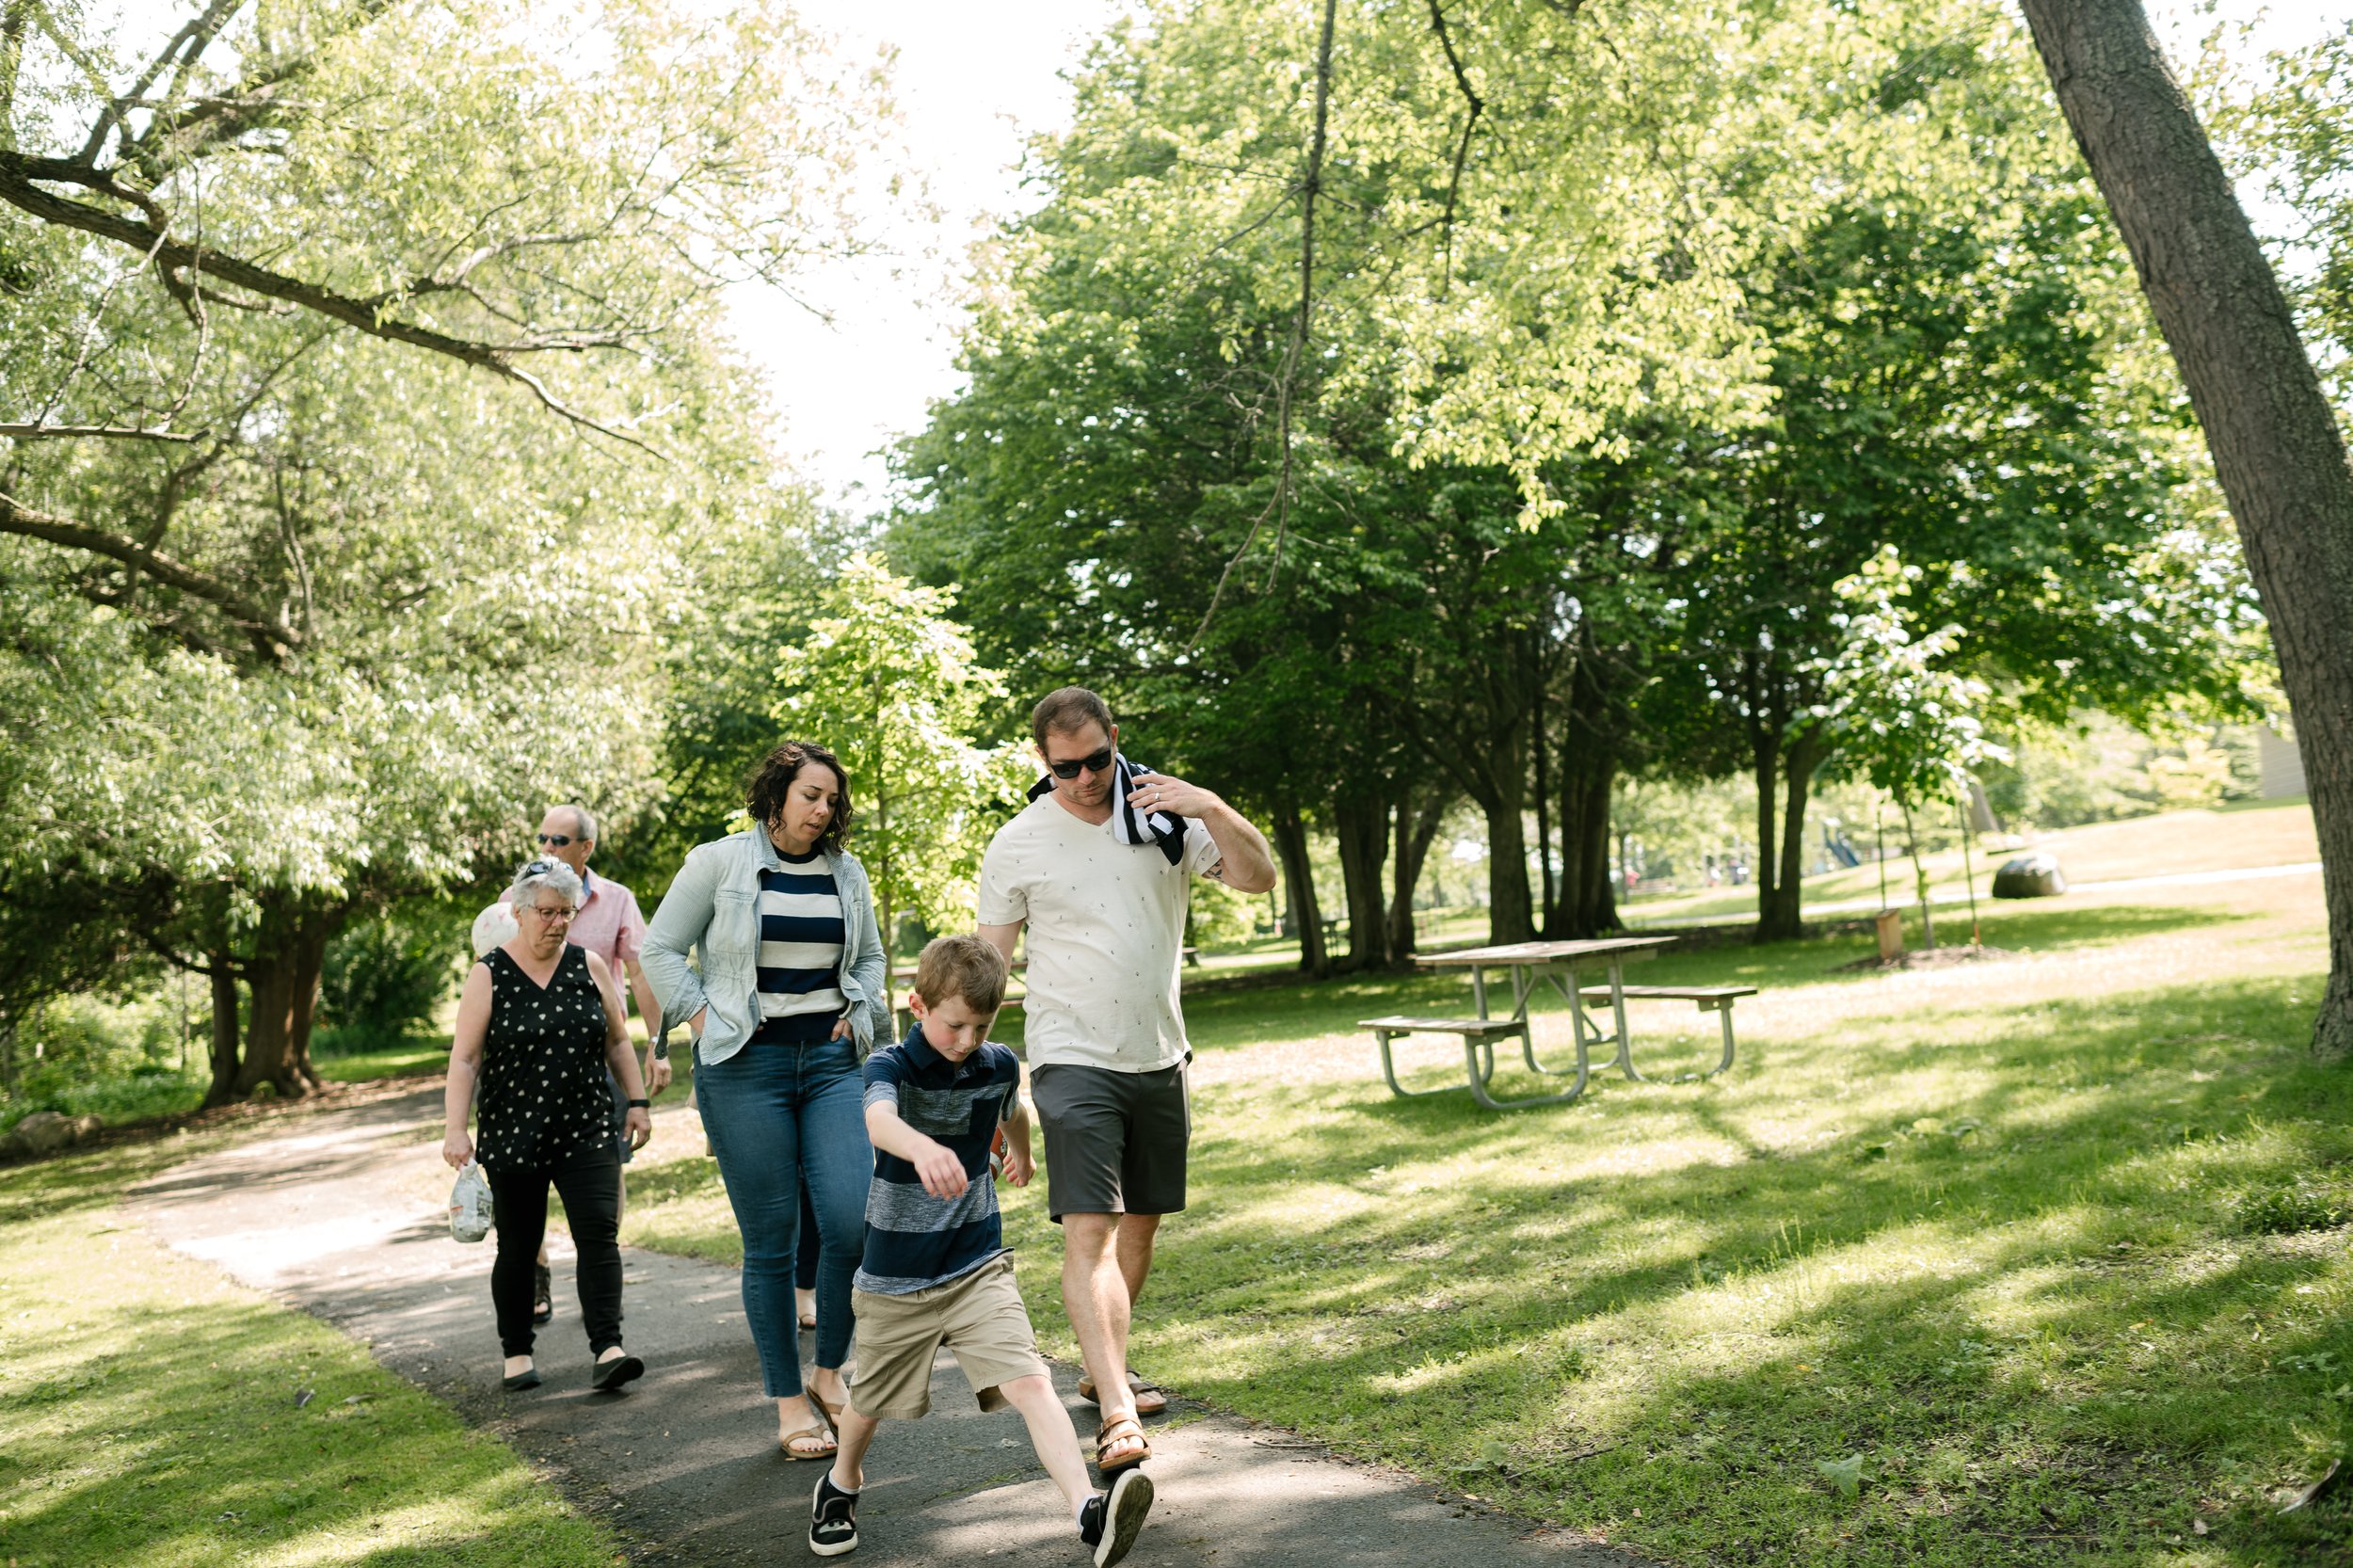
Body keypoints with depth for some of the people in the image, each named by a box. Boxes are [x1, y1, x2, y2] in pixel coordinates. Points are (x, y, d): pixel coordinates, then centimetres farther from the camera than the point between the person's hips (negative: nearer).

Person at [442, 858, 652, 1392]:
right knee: (518, 1248, 8)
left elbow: (617, 1042, 12)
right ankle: (517, 1353, 24)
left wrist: (637, 1101, 8)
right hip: (513, 1138, -1)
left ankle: (607, 1349, -13)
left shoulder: (589, 966, 5)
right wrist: (454, 1128, -12)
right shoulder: (489, 976, -3)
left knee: (599, 1233, -11)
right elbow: (464, 1058, -5)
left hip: (585, 1132, 2)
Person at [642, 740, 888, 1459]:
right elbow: (661, 950, 3)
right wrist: (704, 1020, -5)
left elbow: (870, 956, 23)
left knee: (853, 1221, -10)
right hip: (746, 1067, -3)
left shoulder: (847, 871, 11)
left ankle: (830, 1372, 12)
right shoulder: (718, 863, -1)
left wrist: (858, 1013, 6)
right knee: (771, 1241, 1)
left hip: (830, 1060, 3)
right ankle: (789, 1404, 12)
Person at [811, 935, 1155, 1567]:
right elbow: (879, 1120, -41)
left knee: (1029, 1382, -17)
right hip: (895, 1275, -2)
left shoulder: (999, 1065, -3)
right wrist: (922, 1149, -63)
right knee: (872, 1399, 18)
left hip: (979, 1265, 2)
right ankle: (841, 1485, 48)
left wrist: (1021, 1155, 43)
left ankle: (1089, 1511, -28)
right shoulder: (892, 1065, -17)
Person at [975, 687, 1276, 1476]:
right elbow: (987, 964, 0)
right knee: (1089, 1231, -16)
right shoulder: (1019, 844, -4)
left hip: (1159, 1057, 4)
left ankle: (1104, 1368, 32)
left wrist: (1212, 809, -17)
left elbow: (1258, 878, -1)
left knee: (1140, 1224, 14)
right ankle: (1117, 1416, -21)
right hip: (1074, 1057, -4)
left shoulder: (1165, 815, 3)